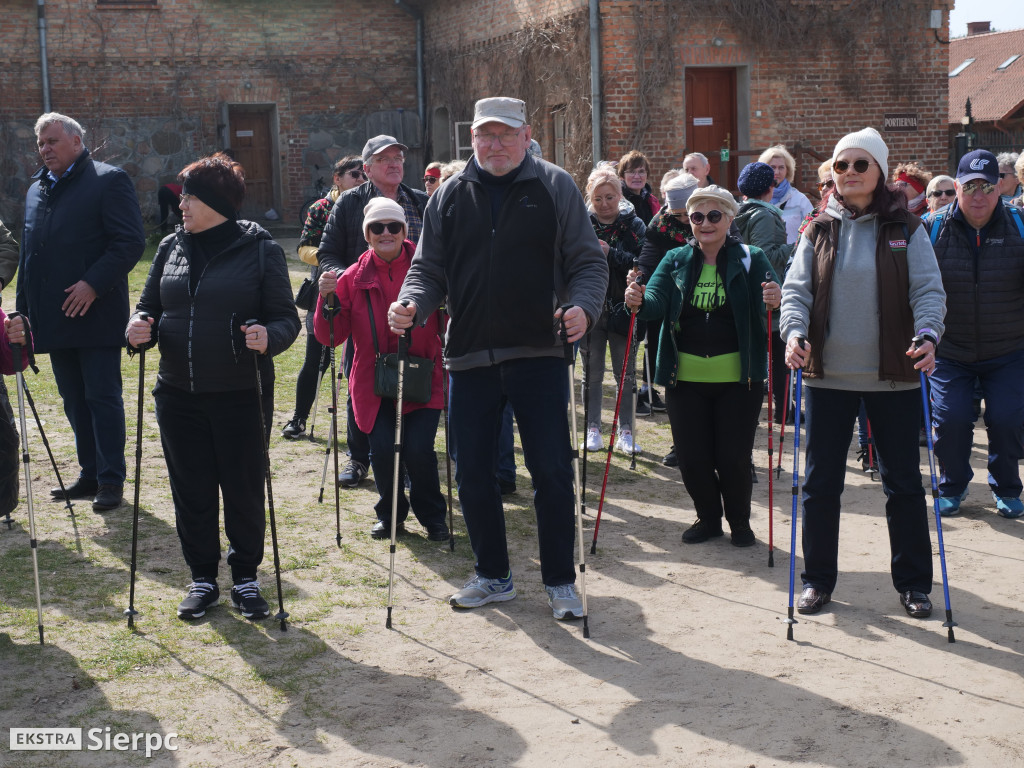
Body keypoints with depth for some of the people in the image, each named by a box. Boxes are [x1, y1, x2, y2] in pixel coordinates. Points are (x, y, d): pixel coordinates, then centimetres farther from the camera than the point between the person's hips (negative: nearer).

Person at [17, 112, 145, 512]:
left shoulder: (109, 180, -4)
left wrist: (93, 284, -20)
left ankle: (111, 480, 3)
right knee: (75, 402, 12)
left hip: (96, 315, -7)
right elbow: (27, 254, 23)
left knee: (103, 399, -3)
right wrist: (24, 310, 16)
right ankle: (90, 475, 20)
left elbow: (131, 242, -12)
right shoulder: (36, 190, 19)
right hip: (55, 320, 7)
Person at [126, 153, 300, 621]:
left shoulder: (259, 249, -5)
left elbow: (286, 317, -6)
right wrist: (141, 325, -8)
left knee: (244, 489, 6)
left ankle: (245, 576, 23)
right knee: (191, 491, 10)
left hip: (242, 395, -4)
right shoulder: (171, 248, 8)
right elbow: (151, 304, 15)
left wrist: (269, 336, -27)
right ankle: (202, 578, 25)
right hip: (179, 395, 4)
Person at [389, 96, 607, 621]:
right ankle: (493, 576, 25)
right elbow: (430, 269, 12)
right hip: (470, 356, 3)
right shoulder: (449, 196, 9)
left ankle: (560, 580, 15)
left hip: (539, 354, -3)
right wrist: (411, 304, -8)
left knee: (551, 470, 0)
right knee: (472, 473, 9)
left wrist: (583, 306, -18)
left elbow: (588, 261, 1)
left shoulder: (555, 187, 2)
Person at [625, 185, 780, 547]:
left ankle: (739, 520, 27)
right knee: (691, 456, 6)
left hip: (738, 377, -2)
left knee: (733, 457, 1)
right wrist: (639, 300, -30)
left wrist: (775, 298, -36)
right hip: (685, 377, 2)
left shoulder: (750, 259, 0)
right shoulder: (675, 260, 6)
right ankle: (708, 517, 31)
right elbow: (656, 300, -7)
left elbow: (771, 294, -12)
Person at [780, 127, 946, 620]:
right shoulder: (819, 231, 7)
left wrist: (927, 334, -24)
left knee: (903, 481, 6)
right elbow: (796, 289, -1)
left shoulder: (905, 230, 2)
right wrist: (795, 331, -20)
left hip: (893, 375, -1)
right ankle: (818, 579, 19)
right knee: (821, 481, 6)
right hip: (828, 375, 2)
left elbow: (928, 289, -5)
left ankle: (913, 583, 19)